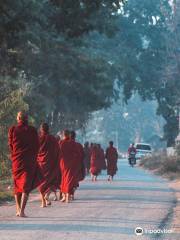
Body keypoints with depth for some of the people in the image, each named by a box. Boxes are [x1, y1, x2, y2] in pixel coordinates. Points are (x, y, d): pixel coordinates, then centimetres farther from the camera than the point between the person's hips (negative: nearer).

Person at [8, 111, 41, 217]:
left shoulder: (12, 130, -1)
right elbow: (37, 146, 1)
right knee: (26, 185, -2)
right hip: (30, 161, -2)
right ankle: (22, 211, -14)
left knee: (17, 185, 17)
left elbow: (10, 146, 6)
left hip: (16, 160, 2)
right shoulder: (32, 130, -4)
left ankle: (18, 209, 22)